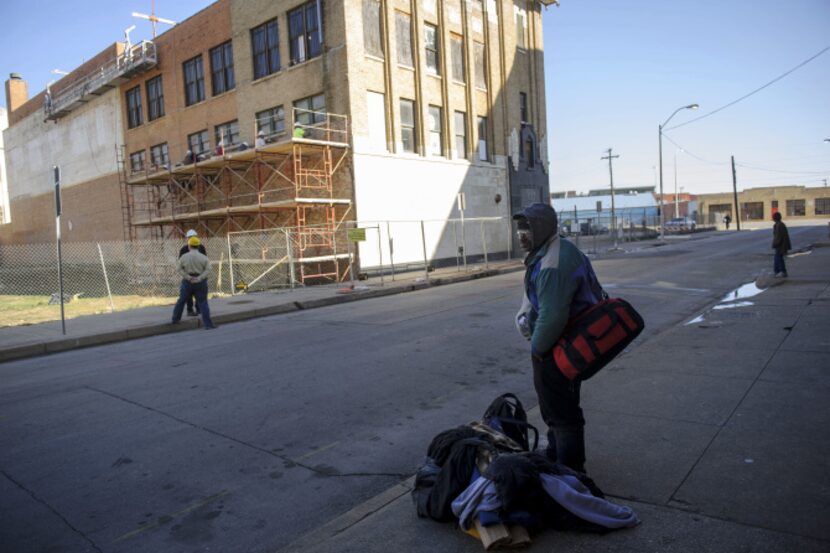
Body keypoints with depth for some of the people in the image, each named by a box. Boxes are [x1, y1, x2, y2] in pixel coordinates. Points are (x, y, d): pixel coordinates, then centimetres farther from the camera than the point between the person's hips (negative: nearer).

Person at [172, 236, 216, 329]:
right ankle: (208, 324, -6)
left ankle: (176, 318, 31)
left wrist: (188, 277, -11)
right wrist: (199, 278, -15)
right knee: (202, 302, 0)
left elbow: (179, 268, -7)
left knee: (181, 300, 18)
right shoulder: (203, 257, -2)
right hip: (200, 282, -1)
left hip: (187, 282, 1)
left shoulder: (184, 257, -1)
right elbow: (208, 269, -12)